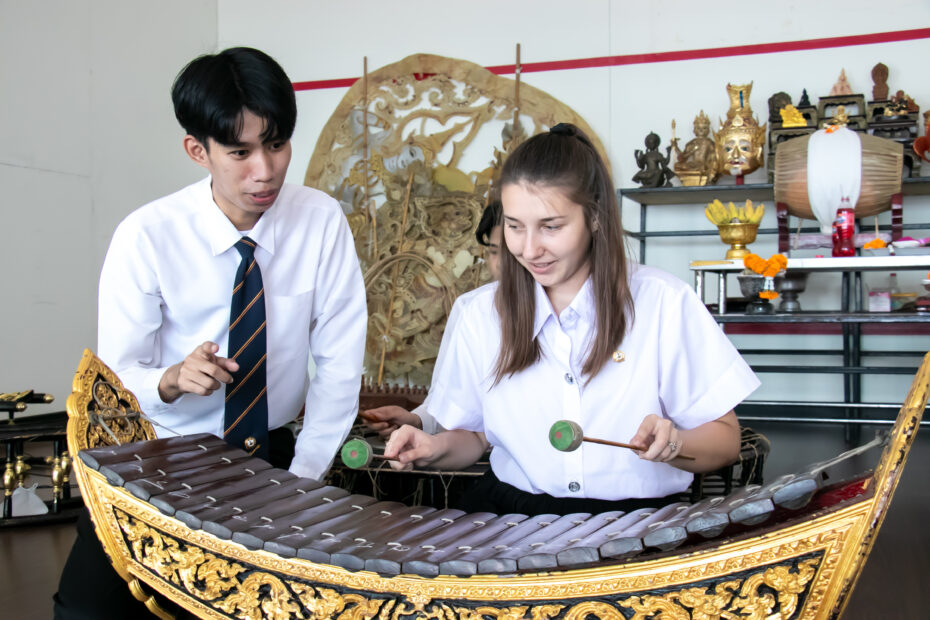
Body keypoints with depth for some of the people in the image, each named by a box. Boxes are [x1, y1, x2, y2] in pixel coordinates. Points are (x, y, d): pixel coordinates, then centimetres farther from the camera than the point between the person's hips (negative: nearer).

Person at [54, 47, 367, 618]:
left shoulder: (322, 222, -9)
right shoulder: (146, 237, -14)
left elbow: (339, 363, -6)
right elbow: (117, 375, -8)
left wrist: (304, 477, -13)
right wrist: (173, 380, -31)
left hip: (274, 454, 2)